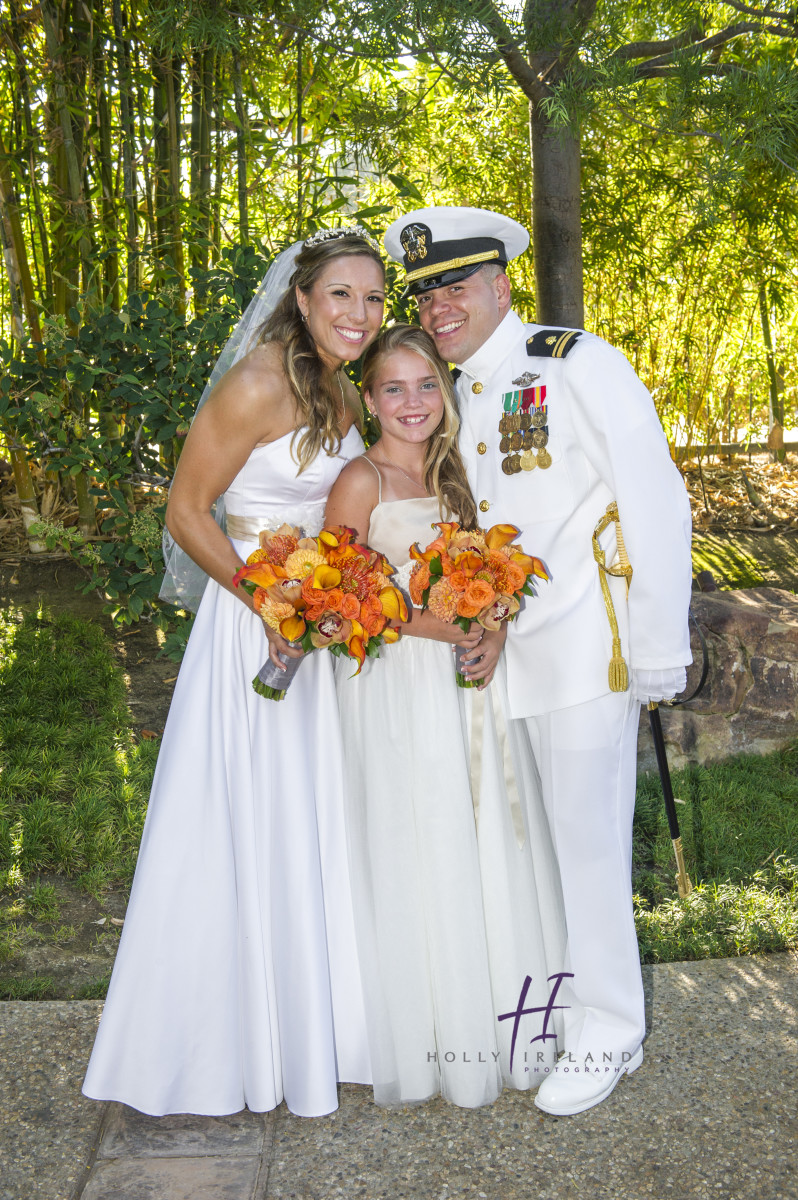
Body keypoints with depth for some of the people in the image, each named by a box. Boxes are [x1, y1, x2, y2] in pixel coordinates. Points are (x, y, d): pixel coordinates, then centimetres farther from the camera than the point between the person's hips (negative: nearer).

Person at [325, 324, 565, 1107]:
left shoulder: (449, 473, 12)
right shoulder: (361, 482, -8)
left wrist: (491, 633, -4)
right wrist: (446, 629, -18)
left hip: (464, 684, 6)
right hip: (396, 688, -6)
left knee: (482, 851, 12)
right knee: (415, 859, 2)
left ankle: (490, 1027, 29)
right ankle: (423, 1045, 19)